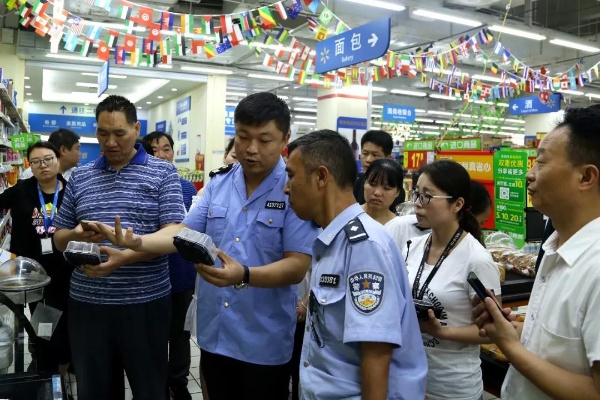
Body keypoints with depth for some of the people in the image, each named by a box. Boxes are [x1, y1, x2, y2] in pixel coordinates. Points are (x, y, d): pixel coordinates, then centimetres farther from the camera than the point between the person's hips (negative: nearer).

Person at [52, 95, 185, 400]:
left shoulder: (163, 173, -2)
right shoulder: (79, 177, 9)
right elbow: (59, 238, 13)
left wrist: (125, 257, -25)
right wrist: (75, 235, -11)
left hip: (146, 303, -3)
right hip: (86, 304, 4)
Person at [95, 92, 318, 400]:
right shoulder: (218, 183, 4)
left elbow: (297, 266, -19)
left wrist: (244, 276, -35)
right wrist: (137, 242, -15)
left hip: (264, 343, -5)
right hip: (214, 333, 5)